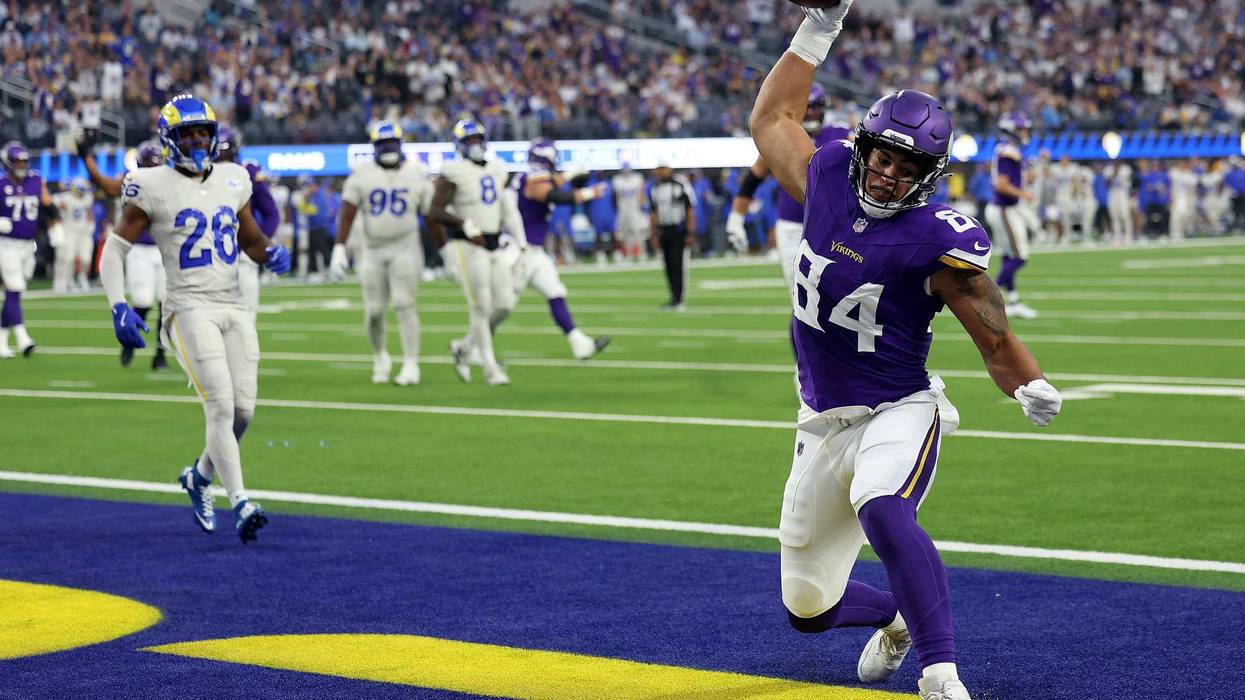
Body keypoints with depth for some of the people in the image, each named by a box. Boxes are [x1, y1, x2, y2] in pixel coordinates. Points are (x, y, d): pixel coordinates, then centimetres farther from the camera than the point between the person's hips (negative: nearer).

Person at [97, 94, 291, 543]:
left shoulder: (232, 180, 11)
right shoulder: (154, 187, -4)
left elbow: (250, 240, 23)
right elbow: (115, 248, 0)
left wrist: (270, 254, 0)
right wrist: (118, 307, -11)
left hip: (234, 306, 5)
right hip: (190, 308, -5)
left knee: (243, 409, 2)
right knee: (221, 406, -16)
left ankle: (199, 476, 28)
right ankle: (240, 505, -15)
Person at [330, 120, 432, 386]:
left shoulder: (417, 175, 1)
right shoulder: (362, 175, -2)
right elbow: (347, 214, -3)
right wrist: (339, 249, -11)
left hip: (405, 248, -1)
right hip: (373, 250, 1)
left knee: (404, 304, -13)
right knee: (374, 310, 3)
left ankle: (411, 364, -9)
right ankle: (380, 356, 28)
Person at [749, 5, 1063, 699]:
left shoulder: (938, 240, -18)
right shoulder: (827, 178, -2)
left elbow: (996, 339, -14)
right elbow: (771, 119, 15)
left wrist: (1032, 388, -33)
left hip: (897, 413, -6)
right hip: (825, 424, 6)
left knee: (882, 512, -41)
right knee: (807, 610, 11)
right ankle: (897, 617, 44)